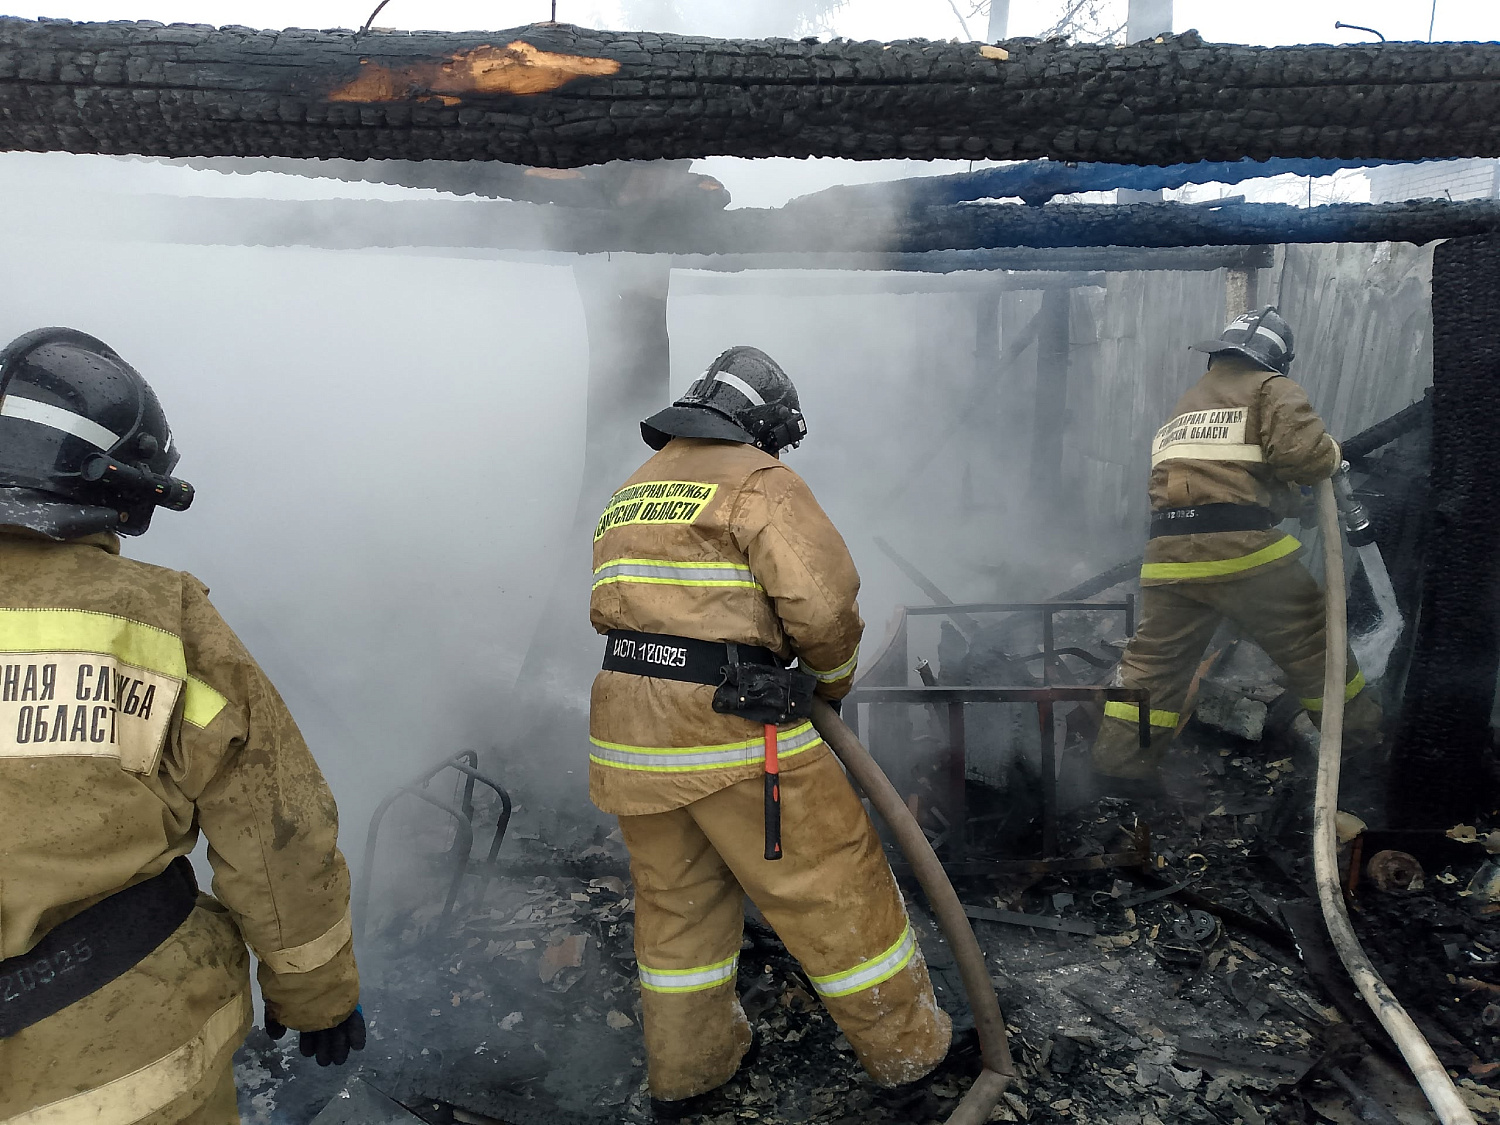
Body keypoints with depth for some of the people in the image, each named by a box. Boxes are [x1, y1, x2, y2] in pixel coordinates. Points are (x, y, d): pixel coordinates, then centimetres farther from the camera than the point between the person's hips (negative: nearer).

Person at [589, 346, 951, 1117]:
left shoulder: (631, 491, 18)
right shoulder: (759, 482, -6)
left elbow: (618, 604, 16)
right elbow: (823, 599, -16)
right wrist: (832, 678, 5)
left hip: (625, 722, 8)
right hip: (727, 723, -7)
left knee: (676, 897, 21)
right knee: (832, 885, 9)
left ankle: (686, 1068, 35)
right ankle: (908, 1047, 25)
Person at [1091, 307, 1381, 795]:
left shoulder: (1186, 404, 28)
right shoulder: (1271, 388, 8)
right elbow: (1300, 449, -9)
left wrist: (1289, 497, 29)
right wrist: (1332, 457, 12)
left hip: (1169, 553, 6)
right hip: (1240, 547, -5)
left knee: (1155, 659, 10)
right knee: (1311, 641, 12)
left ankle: (1121, 763, 9)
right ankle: (1364, 736, 27)